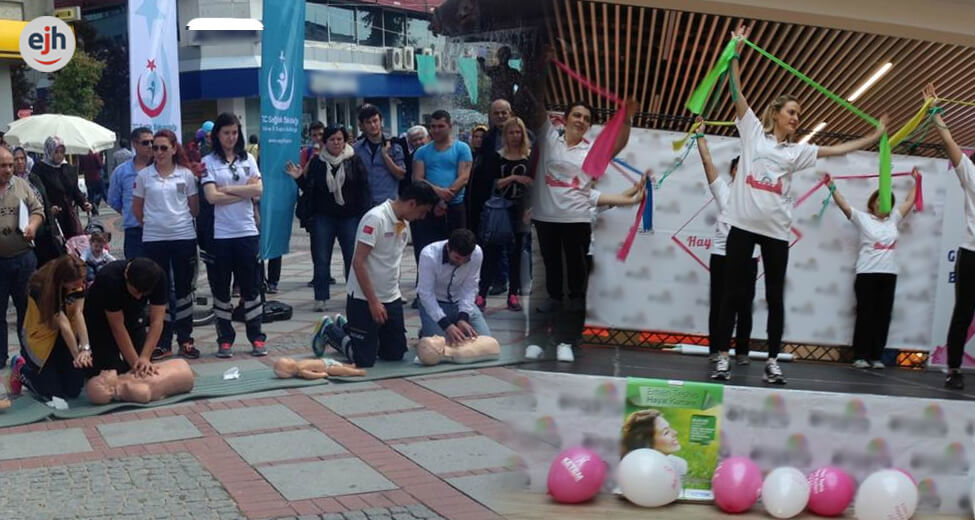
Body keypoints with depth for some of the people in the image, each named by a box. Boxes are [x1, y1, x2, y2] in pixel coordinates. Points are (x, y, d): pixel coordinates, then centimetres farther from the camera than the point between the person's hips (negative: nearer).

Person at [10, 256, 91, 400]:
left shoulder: (77, 281, -18)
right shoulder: (40, 288, -31)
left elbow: (78, 313, -27)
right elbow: (63, 323, -33)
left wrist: (85, 347, -38)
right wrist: (77, 355, -33)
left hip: (65, 337, 4)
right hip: (42, 339, -4)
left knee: (73, 391, -5)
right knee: (53, 393, -1)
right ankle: (21, 369, 24)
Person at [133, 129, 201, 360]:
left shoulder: (186, 174, 1)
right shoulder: (144, 175, 2)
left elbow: (194, 208, 8)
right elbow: (137, 208, 10)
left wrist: (181, 221, 9)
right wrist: (150, 224, 9)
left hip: (184, 237, 0)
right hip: (154, 239, 0)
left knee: (184, 288, 6)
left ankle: (185, 339, 16)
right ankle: (163, 342, 13)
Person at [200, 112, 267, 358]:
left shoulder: (248, 159, 10)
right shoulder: (209, 161, 2)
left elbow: (258, 190, -3)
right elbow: (212, 197, -10)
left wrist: (227, 189, -7)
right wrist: (244, 190, -7)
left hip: (246, 231, 2)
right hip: (219, 234, -2)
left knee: (250, 287, 5)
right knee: (221, 288, 5)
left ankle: (256, 338, 11)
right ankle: (225, 340, 13)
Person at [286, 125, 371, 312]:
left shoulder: (354, 161, 1)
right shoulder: (317, 162, 5)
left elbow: (364, 189, 0)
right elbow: (309, 189, 9)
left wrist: (365, 214, -7)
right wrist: (299, 178, -9)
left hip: (350, 217, -1)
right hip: (323, 217, 1)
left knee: (353, 258, 2)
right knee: (321, 260, 0)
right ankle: (320, 298, 6)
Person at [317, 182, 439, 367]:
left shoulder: (404, 223, 6)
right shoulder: (375, 219, -19)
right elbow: (358, 263, -21)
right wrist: (373, 302, -20)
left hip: (391, 298, 8)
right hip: (364, 298, -8)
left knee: (395, 353, 10)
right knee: (363, 360, -5)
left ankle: (346, 327, 28)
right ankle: (329, 330, 20)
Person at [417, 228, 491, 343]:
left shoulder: (477, 253, -23)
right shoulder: (429, 255, -31)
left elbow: (470, 288, -16)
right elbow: (426, 294, -28)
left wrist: (463, 318, -28)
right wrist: (446, 325, -36)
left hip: (461, 301, 3)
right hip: (433, 303, -3)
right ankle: (425, 333, 14)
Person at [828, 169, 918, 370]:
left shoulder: (893, 220, 15)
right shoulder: (863, 218, 3)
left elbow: (909, 201, 23)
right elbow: (843, 204, -5)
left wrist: (916, 181, 27)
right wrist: (832, 187, -14)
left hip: (888, 274, 4)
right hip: (867, 274, -4)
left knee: (882, 316, 4)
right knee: (865, 315, -2)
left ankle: (876, 356, 9)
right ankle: (860, 356, 1)